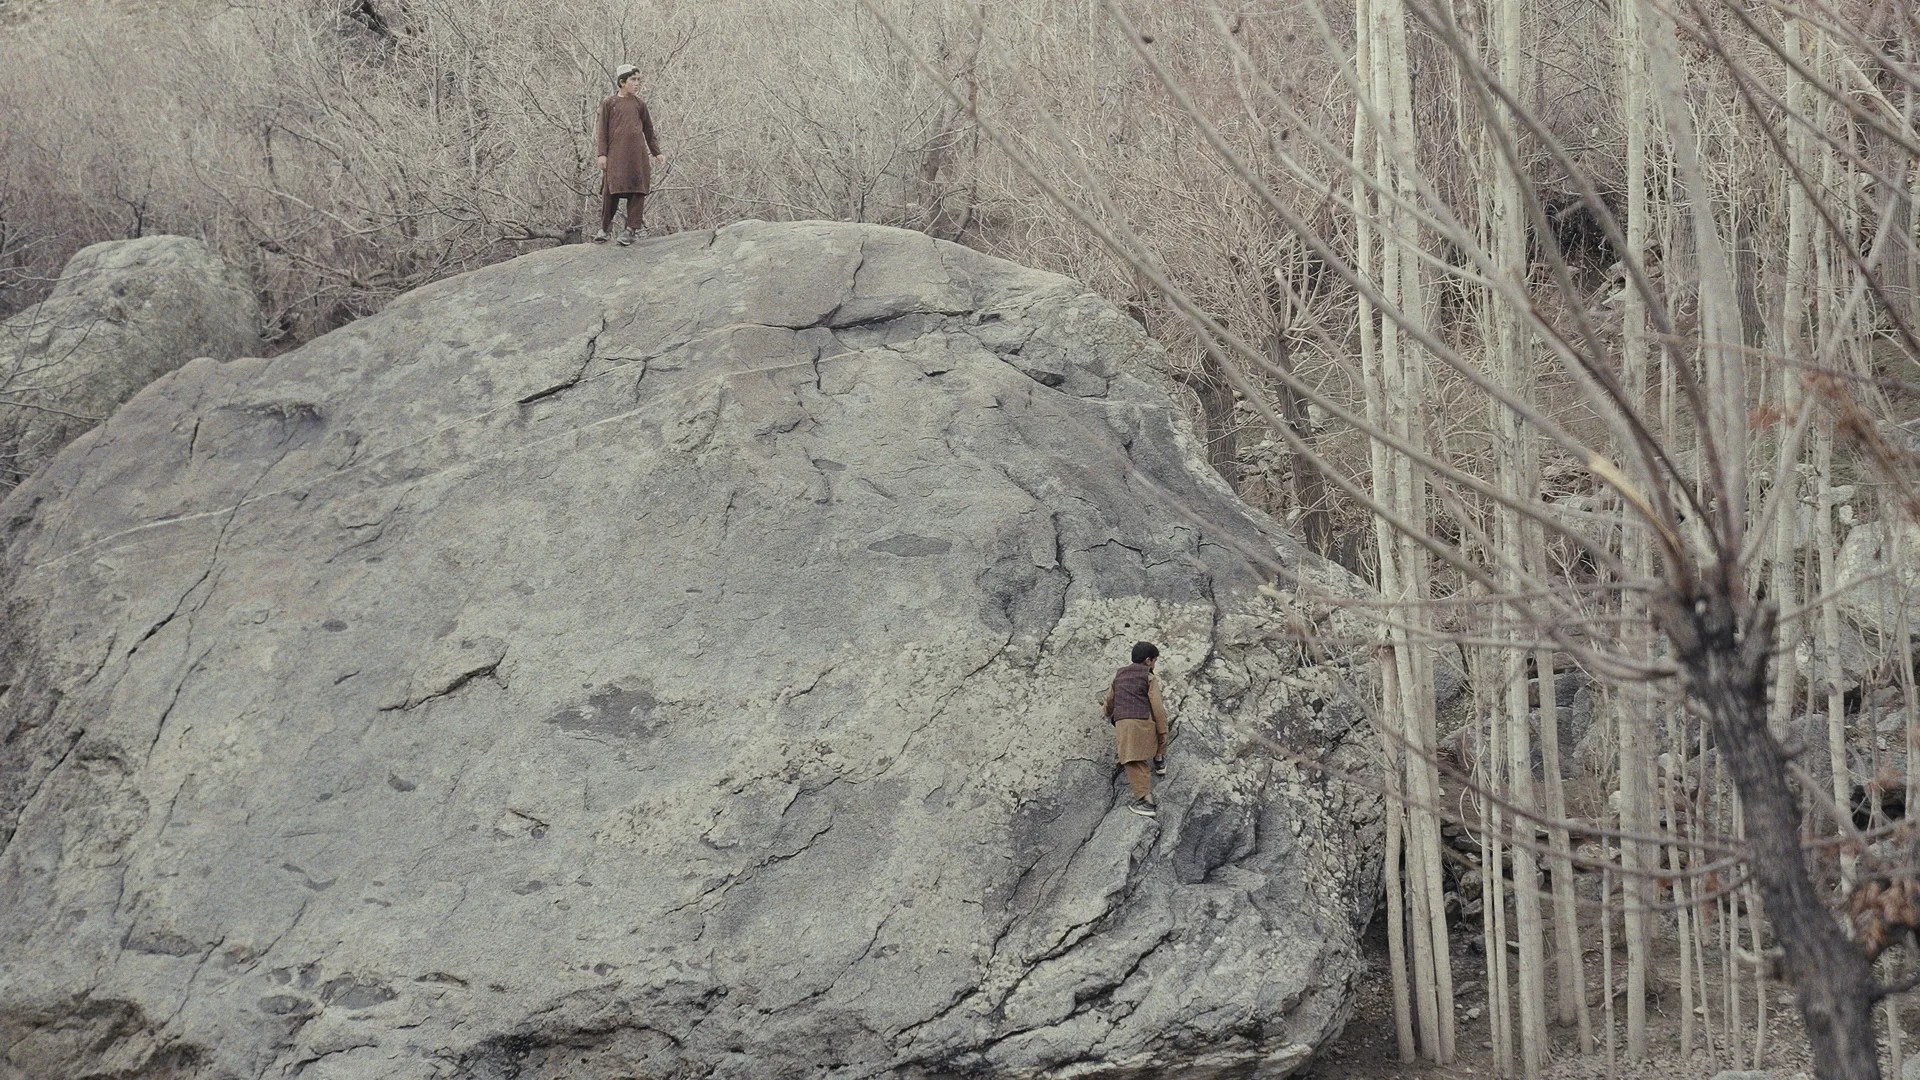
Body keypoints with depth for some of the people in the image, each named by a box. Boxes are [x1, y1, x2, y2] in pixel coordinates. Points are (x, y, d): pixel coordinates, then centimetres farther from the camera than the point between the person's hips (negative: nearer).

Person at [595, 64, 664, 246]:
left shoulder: (639, 104, 12)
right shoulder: (609, 104, 6)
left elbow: (649, 130, 18)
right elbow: (603, 131, 5)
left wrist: (656, 152, 18)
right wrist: (602, 154, -3)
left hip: (637, 153, 2)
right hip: (615, 154, -2)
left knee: (636, 191, -2)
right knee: (610, 190, -4)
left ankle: (632, 228, 2)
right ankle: (604, 228, 4)